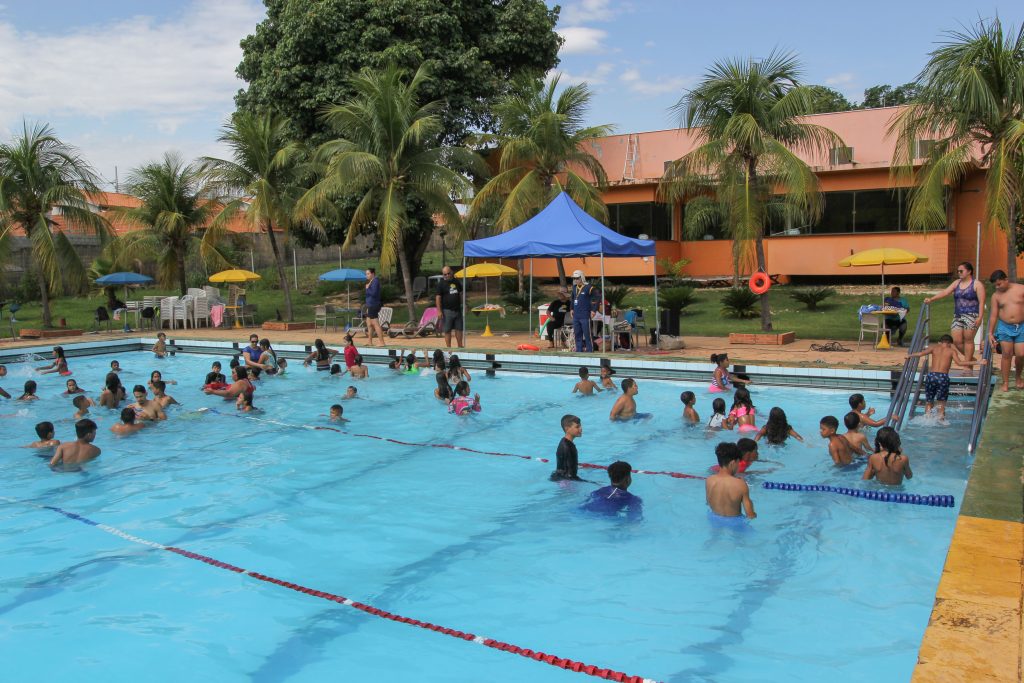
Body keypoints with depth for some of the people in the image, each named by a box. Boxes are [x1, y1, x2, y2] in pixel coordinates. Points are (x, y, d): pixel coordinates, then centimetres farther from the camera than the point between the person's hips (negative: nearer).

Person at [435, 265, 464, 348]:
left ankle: (460, 346, 21)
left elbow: (461, 294, 21)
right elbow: (438, 298, -9)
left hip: (457, 309, 5)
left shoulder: (456, 282, 12)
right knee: (447, 330, -1)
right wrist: (439, 311, -15)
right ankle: (448, 347, 6)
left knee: (459, 329, 9)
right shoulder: (441, 284, -4)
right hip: (447, 310, -5)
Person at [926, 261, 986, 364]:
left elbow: (981, 302, -8)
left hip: (971, 316, -6)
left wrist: (980, 317, -17)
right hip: (957, 316, 6)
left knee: (968, 339, -6)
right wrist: (931, 299, -10)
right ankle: (971, 359, 19)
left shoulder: (977, 284, -2)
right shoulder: (957, 283, 15)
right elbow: (945, 292, 5)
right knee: (956, 341, 0)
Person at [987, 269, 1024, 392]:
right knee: (1006, 355, -2)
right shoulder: (996, 296, 4)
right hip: (1005, 328, 1)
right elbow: (993, 315, 6)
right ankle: (1005, 383, 4)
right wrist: (990, 333, 3)